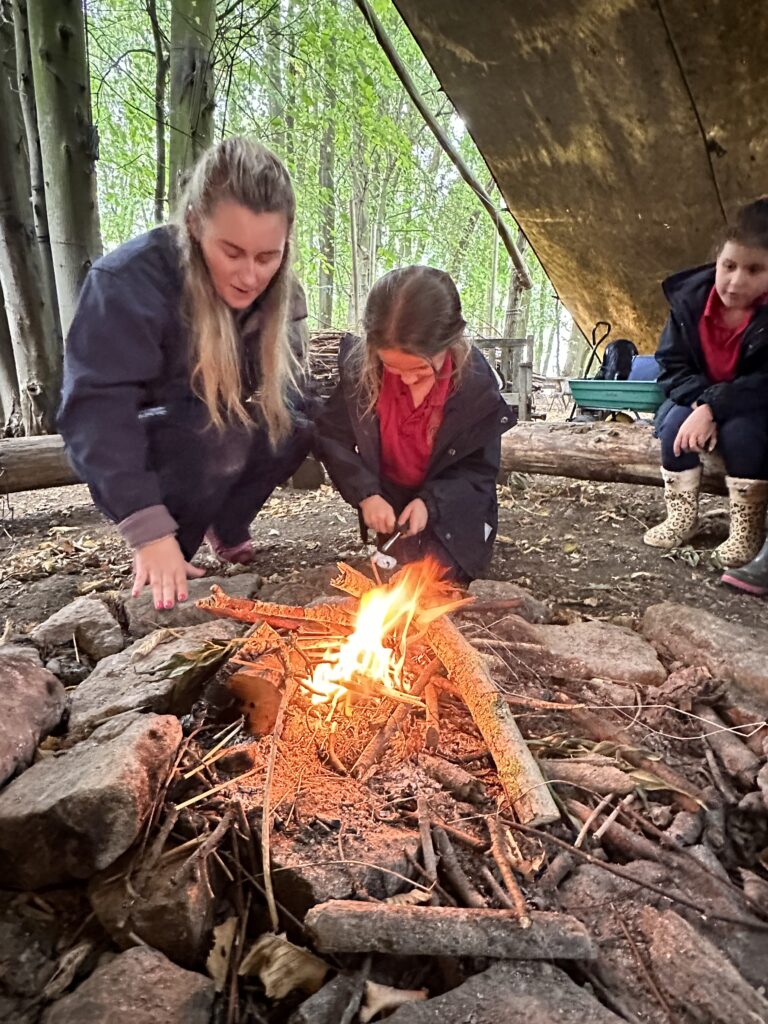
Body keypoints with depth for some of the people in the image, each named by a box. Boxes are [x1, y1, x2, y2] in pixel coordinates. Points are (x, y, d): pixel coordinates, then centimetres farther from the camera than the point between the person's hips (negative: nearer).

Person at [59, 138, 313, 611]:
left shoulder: (280, 293, -11)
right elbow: (96, 412, -34)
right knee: (225, 435, -33)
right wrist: (150, 531, -41)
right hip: (125, 452, -5)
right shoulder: (128, 282, -29)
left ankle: (226, 527, 0)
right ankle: (156, 568, -15)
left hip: (221, 439, 5)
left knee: (295, 425, -20)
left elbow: (285, 390, -6)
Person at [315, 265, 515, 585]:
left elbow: (480, 469, -14)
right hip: (388, 496, 2)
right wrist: (366, 494, -24)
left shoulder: (477, 384, -26)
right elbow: (332, 436, -12)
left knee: (444, 572, -11)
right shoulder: (357, 364, -24)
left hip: (448, 501, -1)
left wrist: (430, 503, -29)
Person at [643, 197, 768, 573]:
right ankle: (681, 515, -7)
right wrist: (699, 403, -28)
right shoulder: (689, 298, -16)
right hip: (698, 396, 3)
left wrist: (713, 406, -37)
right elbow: (672, 365, -12)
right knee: (674, 424, -26)